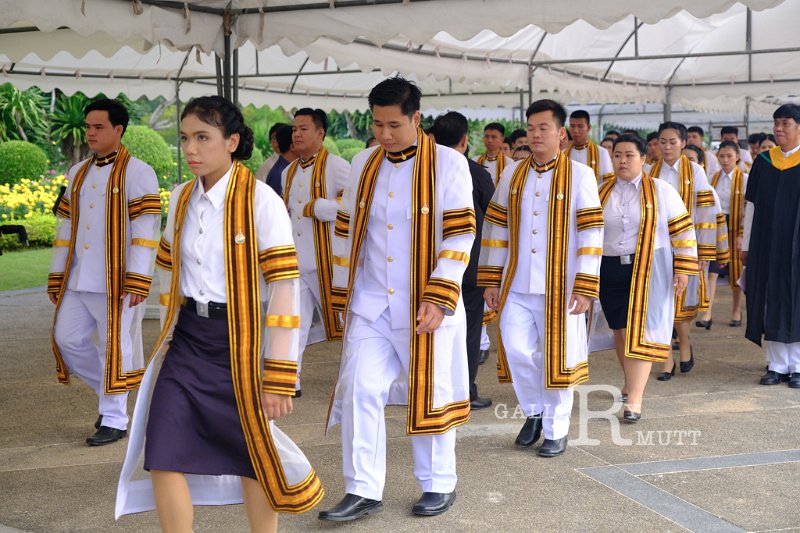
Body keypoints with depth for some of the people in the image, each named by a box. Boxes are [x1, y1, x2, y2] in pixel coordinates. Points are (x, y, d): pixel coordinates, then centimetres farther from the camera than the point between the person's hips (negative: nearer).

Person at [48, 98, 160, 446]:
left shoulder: (137, 173, -6)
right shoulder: (78, 174, 14)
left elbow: (145, 230, -12)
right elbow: (66, 228, 16)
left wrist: (136, 281, -18)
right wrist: (56, 278, 12)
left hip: (116, 282, -7)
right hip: (78, 280, 7)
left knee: (113, 346, 0)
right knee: (67, 338, 8)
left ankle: (114, 419, 12)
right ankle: (110, 390, 27)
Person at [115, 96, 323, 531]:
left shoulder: (260, 200, -13)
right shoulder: (181, 197, 6)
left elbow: (283, 287, -16)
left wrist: (278, 378, -18)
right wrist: (167, 339, 16)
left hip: (240, 340, -5)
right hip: (188, 339, 5)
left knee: (251, 456, 10)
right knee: (163, 457, -1)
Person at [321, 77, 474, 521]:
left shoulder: (448, 163, -7)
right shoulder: (362, 164, 7)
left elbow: (460, 234, -11)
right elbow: (346, 231, 13)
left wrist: (438, 298, -17)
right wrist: (343, 293, 12)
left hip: (426, 305, -4)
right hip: (370, 304, 4)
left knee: (429, 394, 7)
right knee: (360, 390, -3)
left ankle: (439, 486, 24)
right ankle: (363, 492, 8)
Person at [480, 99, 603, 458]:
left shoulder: (580, 175, -3)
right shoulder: (512, 174, 8)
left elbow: (591, 234, -6)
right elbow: (497, 229, 10)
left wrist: (585, 289, -11)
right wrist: (491, 281, 6)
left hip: (560, 286, -3)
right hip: (517, 286, 3)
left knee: (557, 356, 4)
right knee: (517, 350, -1)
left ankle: (556, 431, 20)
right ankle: (534, 411, 26)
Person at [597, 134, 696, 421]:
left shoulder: (661, 191, 0)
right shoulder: (602, 192, 8)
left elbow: (683, 230, 0)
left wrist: (683, 268, -6)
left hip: (649, 269, -4)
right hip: (610, 271, 4)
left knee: (639, 331, -11)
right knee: (620, 330, 11)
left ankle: (634, 399, -11)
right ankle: (631, 381, 32)